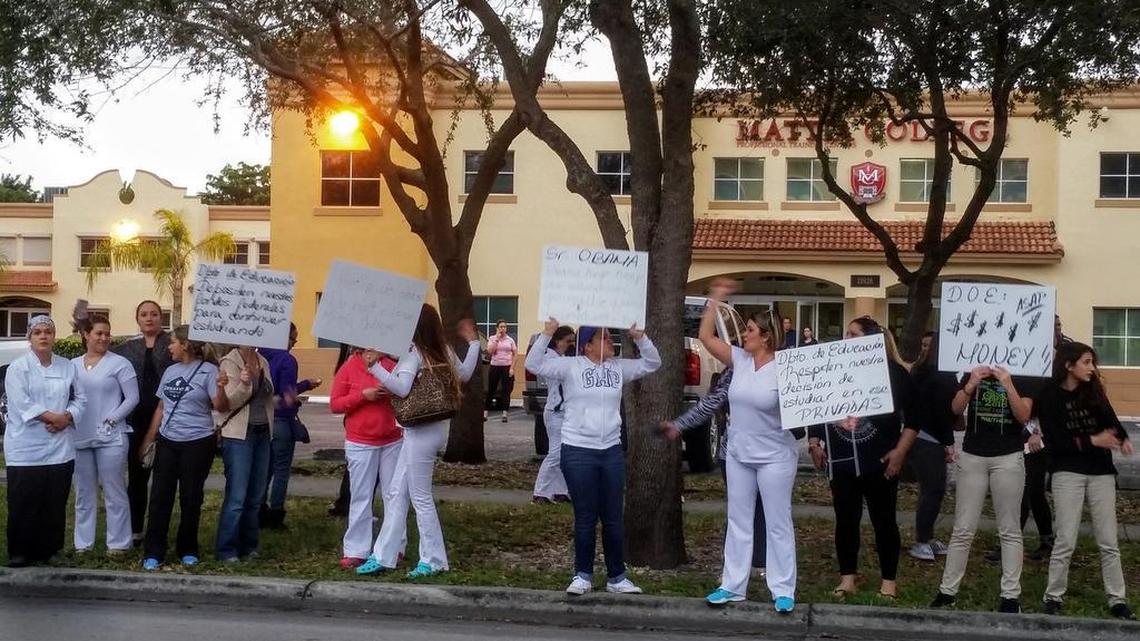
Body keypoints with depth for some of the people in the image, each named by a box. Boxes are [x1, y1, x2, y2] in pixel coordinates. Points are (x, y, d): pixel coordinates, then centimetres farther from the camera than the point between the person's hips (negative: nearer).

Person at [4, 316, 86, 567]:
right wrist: (53, 417, -16)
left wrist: (66, 418, -9)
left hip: (60, 446, 4)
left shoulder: (67, 367, 9)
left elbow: (80, 398, 9)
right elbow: (21, 404, -14)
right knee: (24, 504, -1)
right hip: (26, 448, -4)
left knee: (55, 504, 8)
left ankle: (49, 550, 19)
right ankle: (20, 553, 10)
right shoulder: (18, 367, -4)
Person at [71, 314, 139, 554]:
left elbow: (132, 398, -6)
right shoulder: (73, 365, 10)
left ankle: (118, 543, 6)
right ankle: (83, 543, 20)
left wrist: (110, 420, -12)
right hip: (80, 438, 4)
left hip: (110, 438, -4)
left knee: (114, 492, 0)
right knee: (84, 493, 12)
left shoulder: (119, 363, -3)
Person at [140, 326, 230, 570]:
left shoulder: (208, 371, -8)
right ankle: (153, 552, 7)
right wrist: (148, 439, 16)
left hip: (197, 443, -5)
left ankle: (188, 550, 18)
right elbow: (161, 407, 17)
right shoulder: (170, 371, 10)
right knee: (160, 497, 2)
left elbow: (221, 408, -14)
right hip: (167, 442, 5)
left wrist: (221, 388, -34)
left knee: (191, 498, 4)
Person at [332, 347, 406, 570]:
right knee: (361, 497, 1)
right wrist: (362, 395, -17)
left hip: (392, 442, 2)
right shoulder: (349, 369, -2)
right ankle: (356, 551, 6)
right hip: (361, 444, -2)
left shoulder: (391, 365, 2)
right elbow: (334, 404, -3)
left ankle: (396, 547, 16)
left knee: (394, 495, 7)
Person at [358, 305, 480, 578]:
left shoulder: (414, 352, -16)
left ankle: (434, 560, 11)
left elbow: (402, 388, -28)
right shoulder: (443, 350, 7)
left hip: (421, 432, -9)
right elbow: (464, 375, 20)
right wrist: (473, 342, 25)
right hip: (432, 429, 9)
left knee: (420, 497, 2)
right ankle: (382, 556, 17)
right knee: (397, 493, 12)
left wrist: (374, 366, -31)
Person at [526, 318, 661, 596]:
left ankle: (616, 577, 18)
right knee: (585, 518, 3)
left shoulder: (619, 367, 7)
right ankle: (583, 575, 16)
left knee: (613, 518, 8)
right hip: (578, 451, -4)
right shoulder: (570, 366, -5)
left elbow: (652, 363, 11)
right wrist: (547, 334, -22)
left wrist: (639, 338, -4)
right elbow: (534, 364, -12)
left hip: (612, 451, 4)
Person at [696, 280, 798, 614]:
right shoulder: (739, 359, 0)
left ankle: (783, 591, 11)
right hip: (738, 455, 6)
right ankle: (732, 586, 20)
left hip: (774, 458, -6)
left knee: (778, 524, 3)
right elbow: (706, 337, 1)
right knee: (738, 521, 12)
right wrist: (716, 298, -1)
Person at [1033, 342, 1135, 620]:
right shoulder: (1050, 397, -4)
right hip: (1068, 473, -4)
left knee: (1108, 541, 5)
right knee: (1066, 540, -3)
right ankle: (1053, 598, 8)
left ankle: (1117, 600, 12)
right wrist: (1092, 441, -16)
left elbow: (1111, 421, -1)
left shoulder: (1093, 392, 8)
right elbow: (1053, 442, -10)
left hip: (1101, 472, 4)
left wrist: (1122, 439, -22)